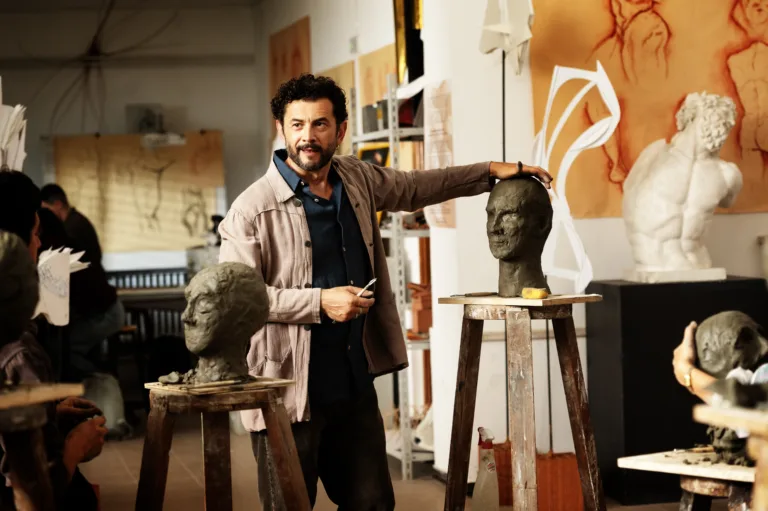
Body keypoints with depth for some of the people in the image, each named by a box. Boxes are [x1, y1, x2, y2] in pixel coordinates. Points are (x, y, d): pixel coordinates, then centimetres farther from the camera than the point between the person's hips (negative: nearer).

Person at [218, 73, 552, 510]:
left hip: (355, 384, 6)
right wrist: (321, 303, -19)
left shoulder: (357, 180, 8)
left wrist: (490, 172, 24)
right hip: (288, 392, -6)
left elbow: (415, 187, 26)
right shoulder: (253, 209, -12)